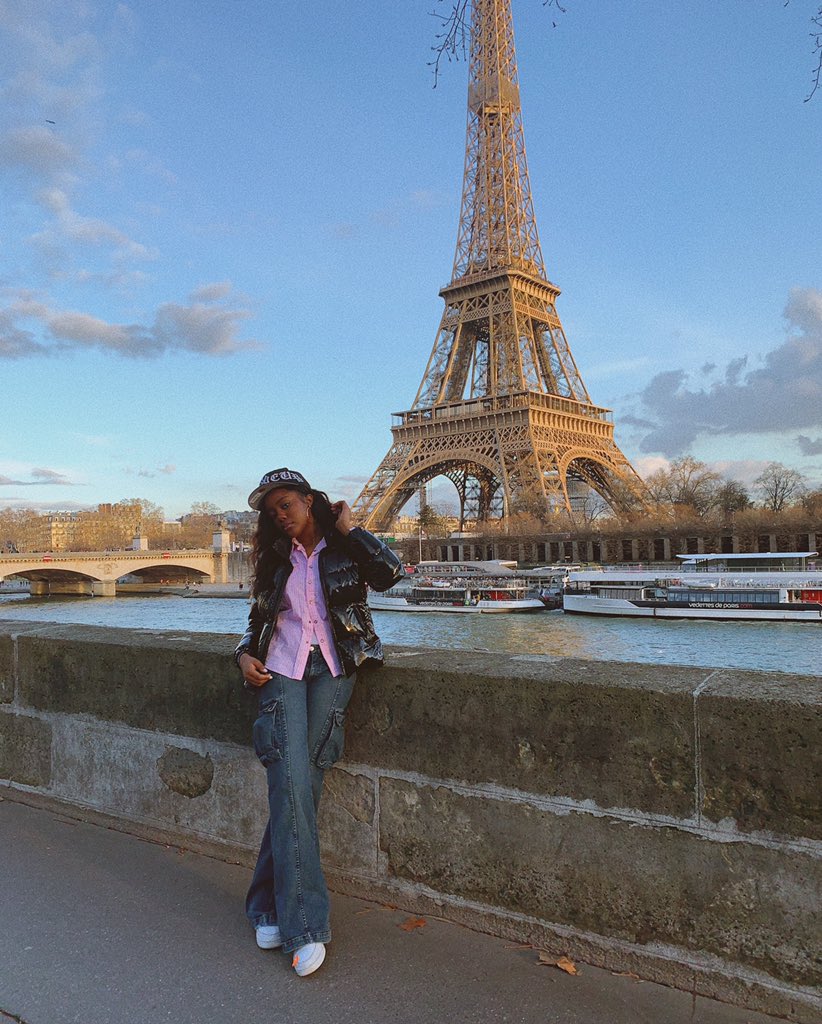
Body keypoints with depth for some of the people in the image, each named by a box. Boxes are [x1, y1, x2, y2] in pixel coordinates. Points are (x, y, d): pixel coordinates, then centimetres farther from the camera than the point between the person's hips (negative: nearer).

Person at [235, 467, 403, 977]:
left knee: (304, 781, -9)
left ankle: (269, 904, 10)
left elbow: (390, 572, -12)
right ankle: (304, 925, -9)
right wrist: (246, 654, 5)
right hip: (283, 669, 2)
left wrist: (350, 529, -5)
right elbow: (259, 618, 23)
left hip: (332, 669, -1)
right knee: (292, 782, -14)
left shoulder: (344, 547, 6)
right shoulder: (276, 558, 16)